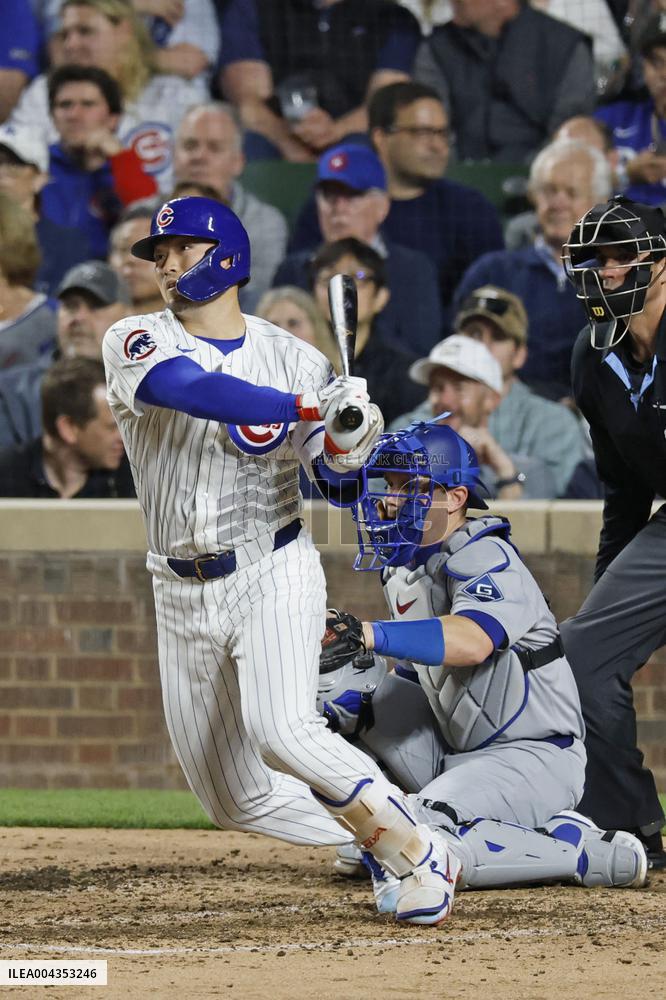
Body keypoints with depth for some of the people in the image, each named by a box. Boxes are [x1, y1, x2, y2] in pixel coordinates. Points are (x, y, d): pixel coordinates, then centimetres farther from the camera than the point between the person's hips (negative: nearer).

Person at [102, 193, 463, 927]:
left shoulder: (294, 361, 0)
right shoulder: (136, 343, -3)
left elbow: (339, 483, 3)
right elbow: (191, 388, -25)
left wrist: (348, 444, -20)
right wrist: (310, 409, -32)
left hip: (273, 573, -3)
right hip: (184, 595, 3)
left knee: (280, 729, -28)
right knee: (237, 802, 4)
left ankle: (418, 852, -14)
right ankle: (379, 837, 24)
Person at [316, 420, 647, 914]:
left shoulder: (485, 559, -18)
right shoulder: (402, 568, 11)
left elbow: (471, 642, -41)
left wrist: (367, 635, -53)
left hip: (536, 757, -9)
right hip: (454, 752, 9)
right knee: (346, 682, 0)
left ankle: (589, 854, -15)